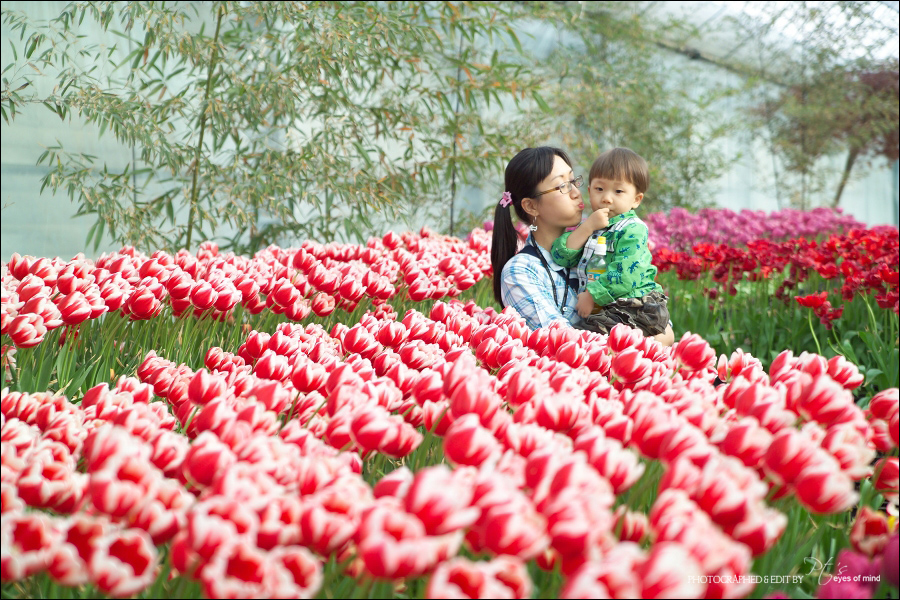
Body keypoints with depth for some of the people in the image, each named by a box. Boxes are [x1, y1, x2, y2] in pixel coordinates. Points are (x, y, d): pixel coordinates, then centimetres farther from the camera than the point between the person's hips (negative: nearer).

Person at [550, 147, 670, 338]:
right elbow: (561, 257, 4)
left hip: (636, 310, -8)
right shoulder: (587, 226, 18)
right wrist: (588, 227, -6)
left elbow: (625, 275, -17)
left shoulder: (633, 230, -5)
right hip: (600, 311, 8)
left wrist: (593, 295, -15)